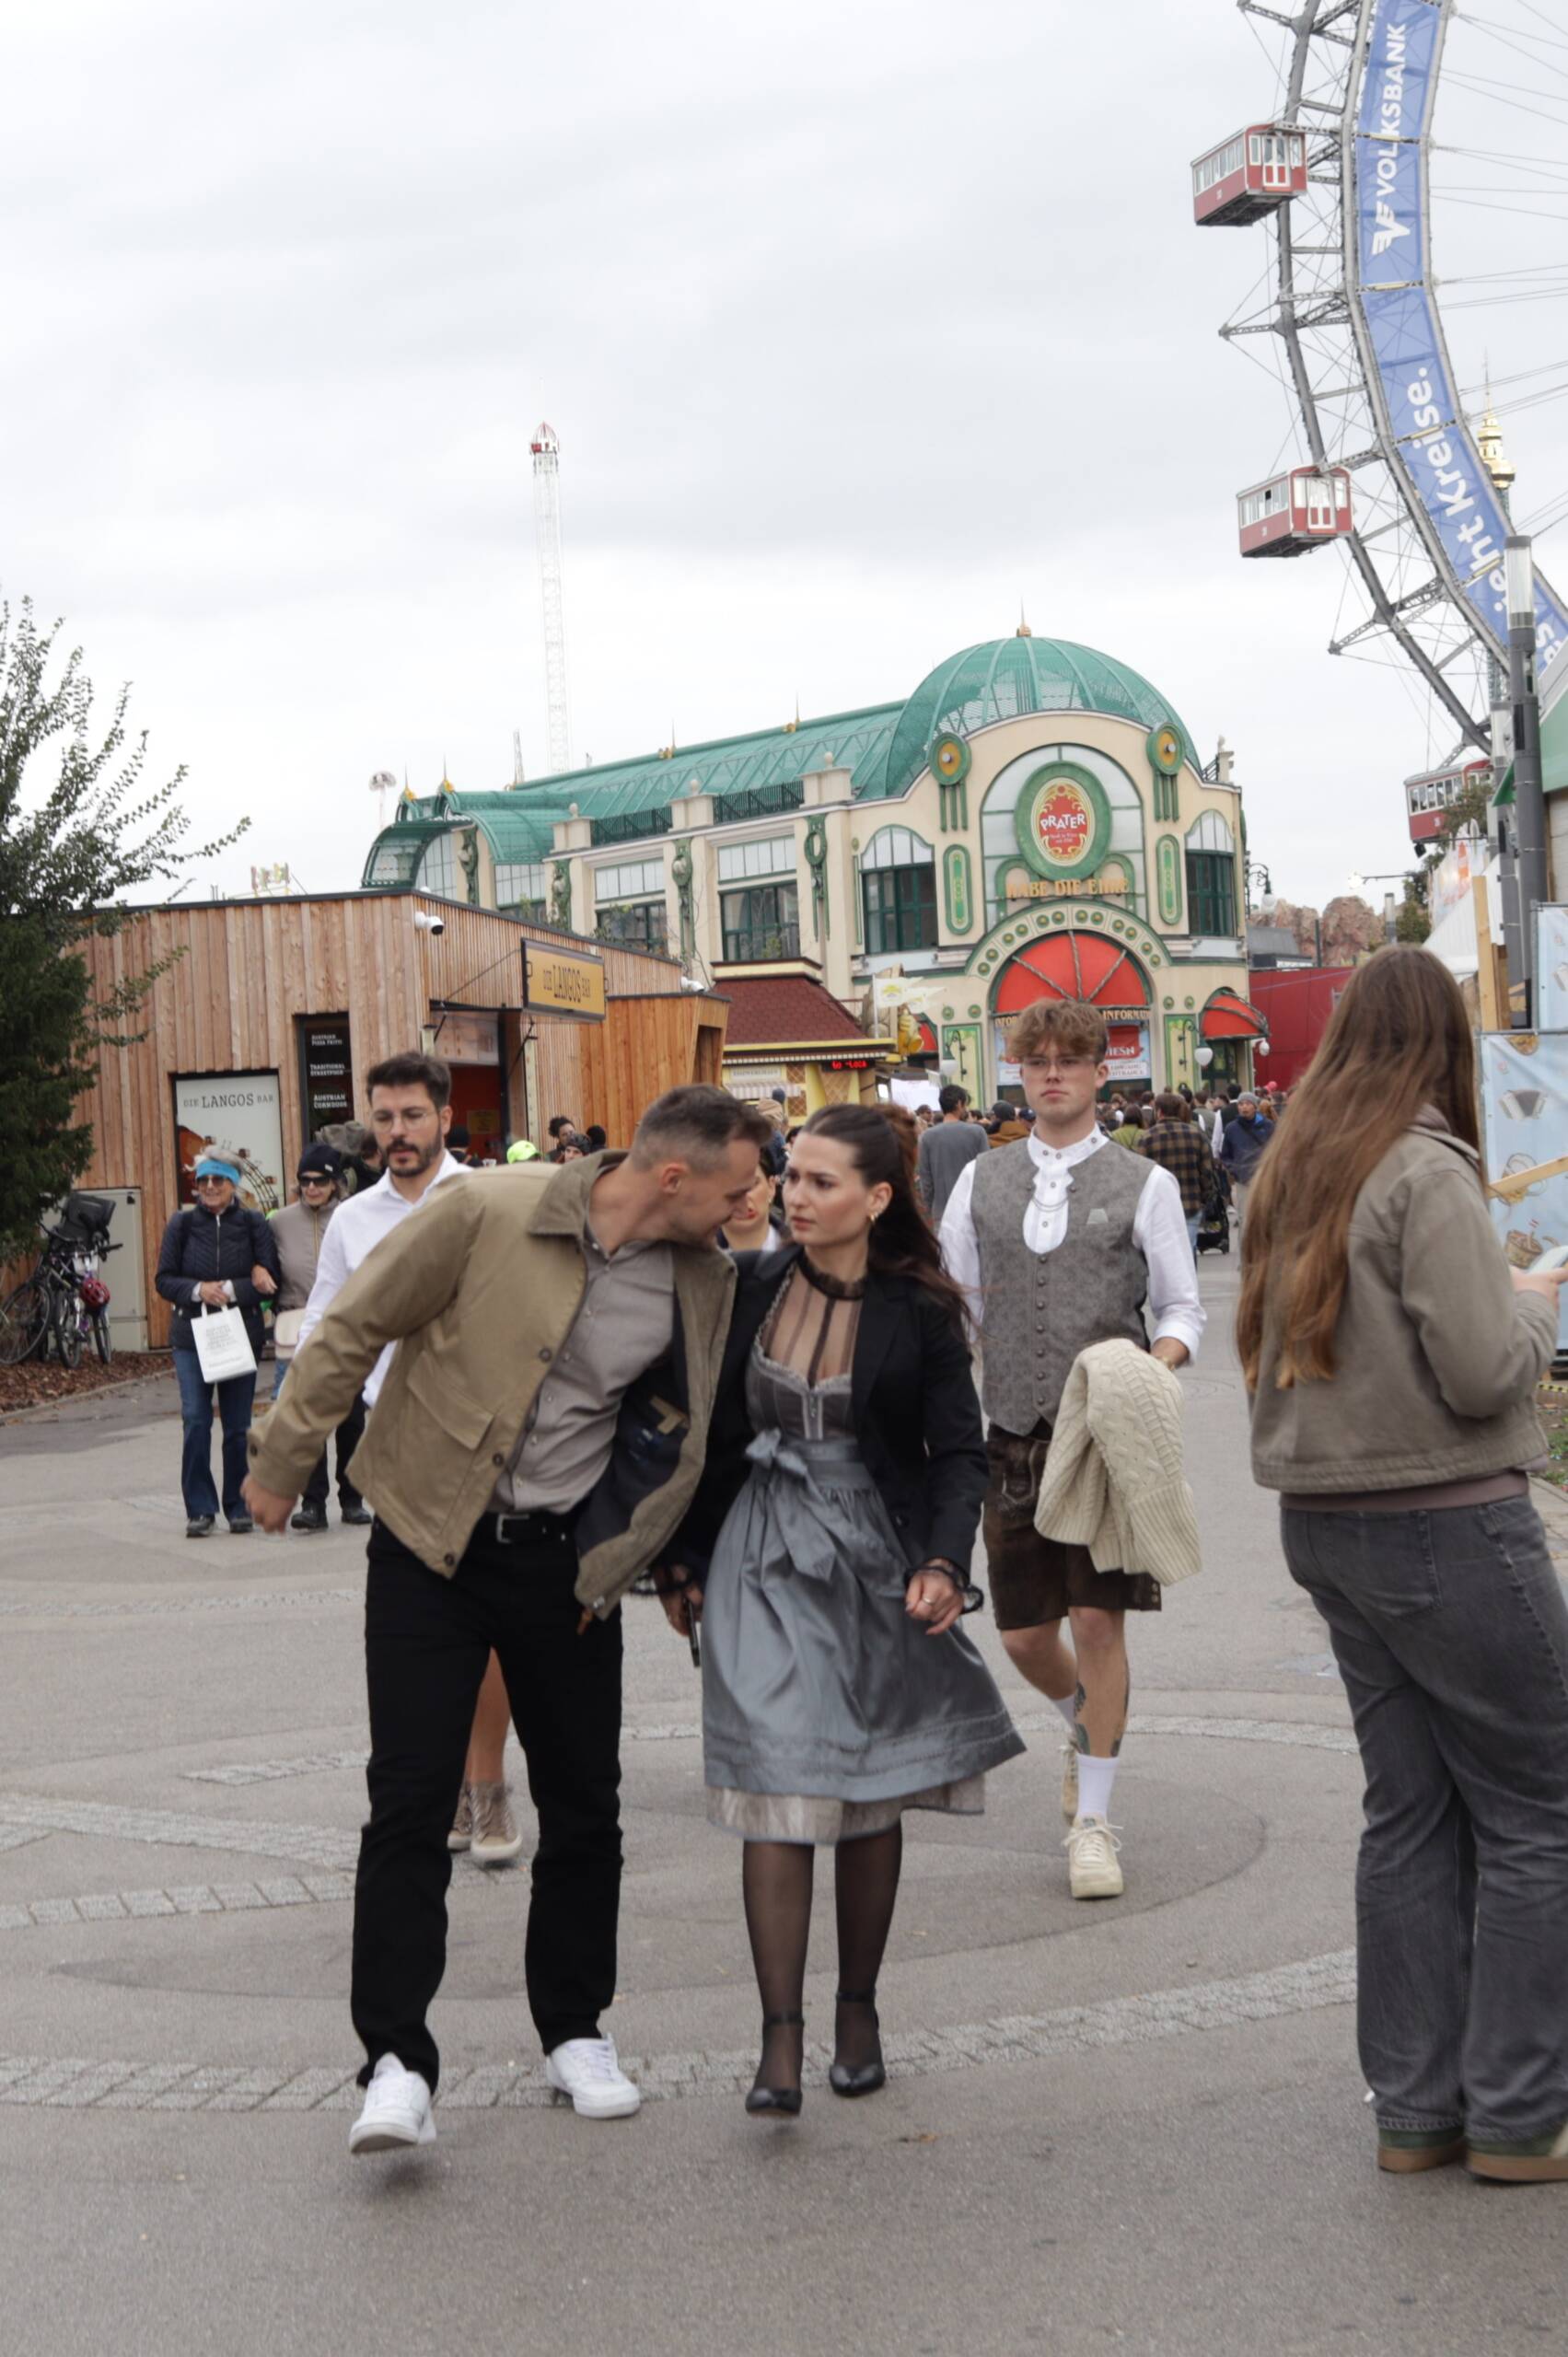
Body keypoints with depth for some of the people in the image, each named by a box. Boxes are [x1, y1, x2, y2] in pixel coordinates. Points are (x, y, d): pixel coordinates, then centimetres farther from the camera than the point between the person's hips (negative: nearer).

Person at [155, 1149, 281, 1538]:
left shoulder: (253, 1224, 0)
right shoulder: (181, 1224, 3)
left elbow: (268, 1282, -3)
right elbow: (164, 1279, 3)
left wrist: (231, 1290, -17)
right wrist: (198, 1290, -14)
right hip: (191, 1335, 0)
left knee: (238, 1425, 6)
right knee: (195, 1420, -9)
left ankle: (238, 1507, 17)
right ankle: (199, 1509, -2)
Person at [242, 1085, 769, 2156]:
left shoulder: (704, 1284, -3)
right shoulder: (488, 1214, -17)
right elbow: (355, 1327, -7)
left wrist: (617, 1559, 7)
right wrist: (281, 1464, -2)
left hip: (563, 1559, 4)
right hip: (434, 1544, -3)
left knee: (584, 1803, 9)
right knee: (411, 1799, -6)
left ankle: (576, 2031, 26)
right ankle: (397, 2063, 0)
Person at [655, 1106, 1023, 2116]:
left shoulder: (920, 1311, -4)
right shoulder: (754, 1289, 1)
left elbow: (959, 1452, -3)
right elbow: (715, 1433, 9)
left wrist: (944, 1561, -17)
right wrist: (688, 1559, 10)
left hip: (877, 1565, 0)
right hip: (767, 1559, 1)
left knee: (872, 1795, 9)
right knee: (778, 1792, -8)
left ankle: (859, 2011, 24)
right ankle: (781, 2035, -6)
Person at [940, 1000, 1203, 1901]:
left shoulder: (1145, 1185, 2)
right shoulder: (981, 1183, 11)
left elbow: (1183, 1306, 4)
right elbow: (955, 1305, 15)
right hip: (1016, 1434, 3)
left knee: (1099, 1621, -6)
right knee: (1025, 1634, 8)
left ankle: (1094, 1819, 8)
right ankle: (1086, 1725, 41)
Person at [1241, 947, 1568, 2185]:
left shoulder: (1293, 1175, 9)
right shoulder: (1428, 1174, -15)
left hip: (1329, 1521, 8)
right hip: (1450, 1525, -8)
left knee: (1411, 1812, 13)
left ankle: (1415, 2108, 17)